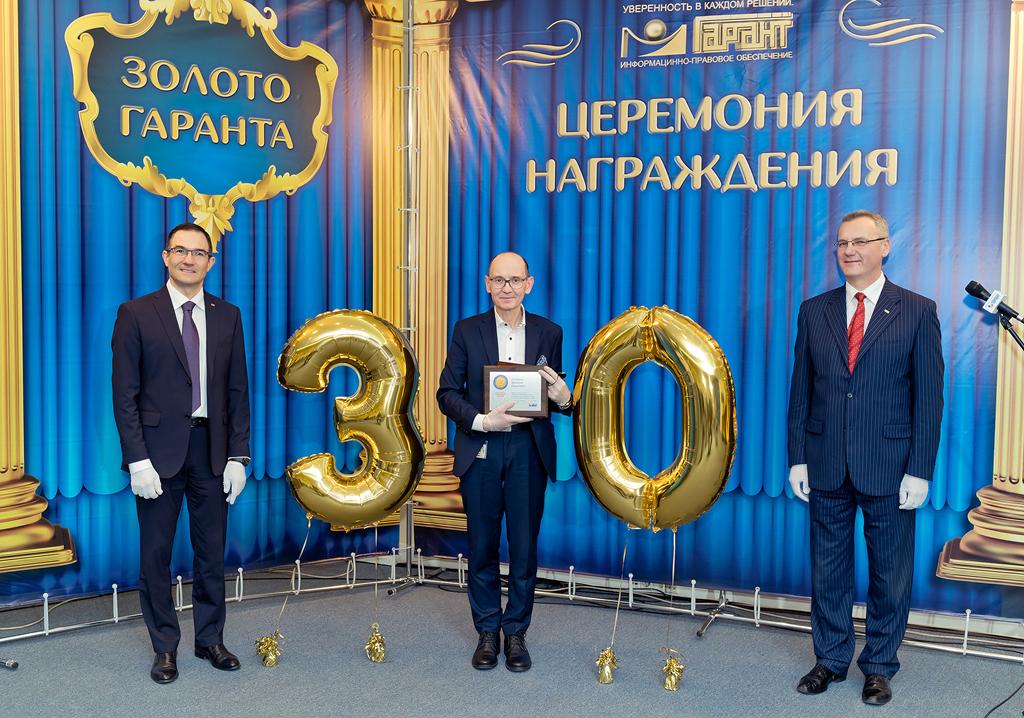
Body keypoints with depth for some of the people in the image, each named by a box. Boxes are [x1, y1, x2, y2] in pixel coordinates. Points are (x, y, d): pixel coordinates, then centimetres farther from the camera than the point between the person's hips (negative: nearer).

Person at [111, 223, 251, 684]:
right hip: (159, 451, -2)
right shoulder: (136, 314, -3)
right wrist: (137, 459, -12)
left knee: (212, 551, 12)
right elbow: (125, 394, -6)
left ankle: (210, 638, 28)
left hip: (212, 449, 3)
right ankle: (165, 647, 23)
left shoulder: (227, 317, 6)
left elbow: (238, 391, 6)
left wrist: (238, 456, 0)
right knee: (156, 552, 7)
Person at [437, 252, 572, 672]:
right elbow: (447, 393, -1)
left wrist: (564, 397, -16)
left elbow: (557, 396, 8)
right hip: (480, 451, 0)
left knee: (524, 547, 6)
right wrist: (482, 420, -16)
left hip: (529, 450, 1)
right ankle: (487, 633, 25)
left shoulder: (549, 333, 5)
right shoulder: (467, 331, 1)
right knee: (482, 547, 9)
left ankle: (516, 633, 23)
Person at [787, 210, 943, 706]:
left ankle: (879, 666, 26)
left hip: (889, 467, -2)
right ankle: (831, 659, 28)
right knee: (827, 570, 12)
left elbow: (928, 396, -4)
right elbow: (801, 390, 6)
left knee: (889, 574, 10)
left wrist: (920, 471, -9)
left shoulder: (917, 311, -2)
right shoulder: (814, 311, 6)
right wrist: (797, 459, 2)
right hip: (826, 465, 2)